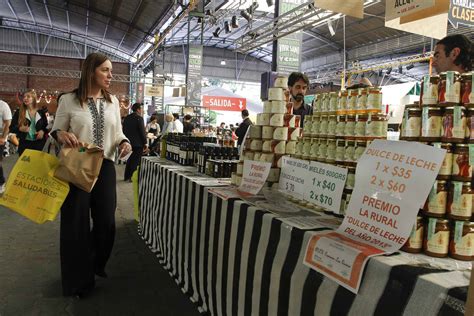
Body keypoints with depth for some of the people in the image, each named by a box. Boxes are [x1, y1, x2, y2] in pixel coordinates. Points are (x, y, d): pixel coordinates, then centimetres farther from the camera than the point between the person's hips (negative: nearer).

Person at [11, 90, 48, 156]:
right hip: (24, 144, 0)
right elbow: (12, 127, 4)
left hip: (39, 143, 1)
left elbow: (46, 126, 12)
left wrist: (43, 131, -9)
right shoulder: (18, 112, 5)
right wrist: (20, 128, -17)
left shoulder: (41, 113, 6)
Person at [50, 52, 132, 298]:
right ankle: (78, 280, 24)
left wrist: (124, 142, -7)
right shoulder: (68, 100, -5)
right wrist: (62, 135, -21)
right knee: (76, 223, 4)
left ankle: (96, 265, 36)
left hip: (105, 167, 4)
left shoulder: (113, 101, 7)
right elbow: (56, 132, 2)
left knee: (106, 221, 8)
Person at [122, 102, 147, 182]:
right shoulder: (139, 118, -13)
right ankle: (132, 177, 1)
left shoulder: (126, 118, 9)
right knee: (136, 161, 0)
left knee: (129, 160, 16)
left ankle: (126, 176, 21)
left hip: (129, 142, 7)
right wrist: (145, 143, -8)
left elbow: (124, 130, 14)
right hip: (137, 143, -7)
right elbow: (142, 131, -14)